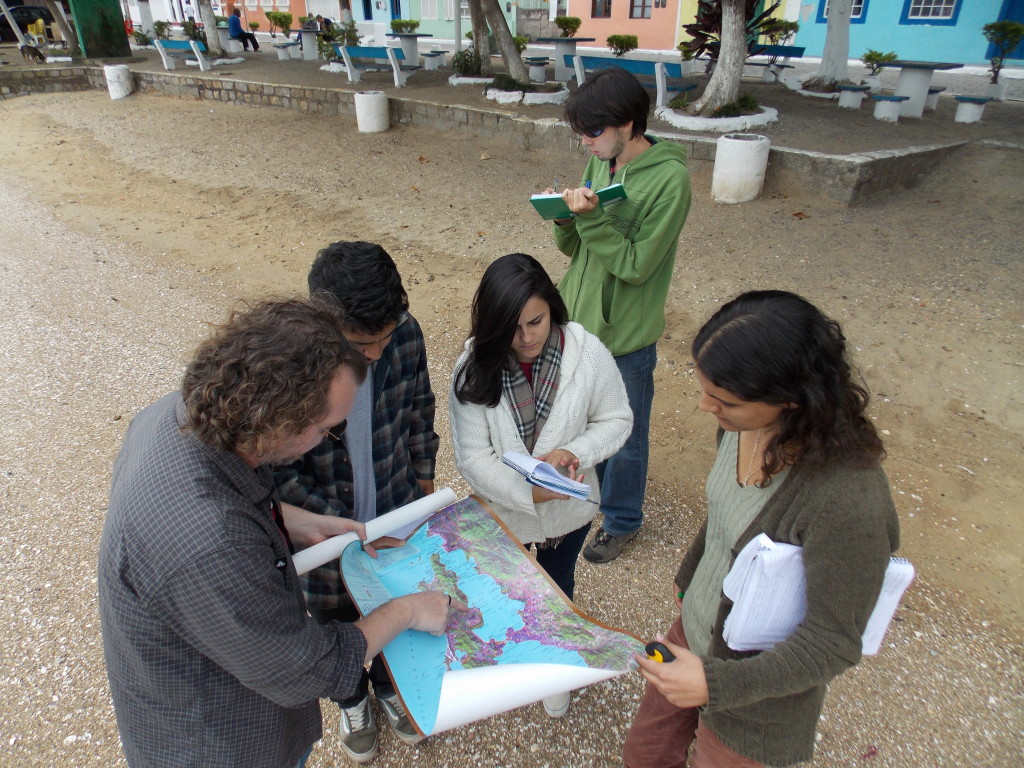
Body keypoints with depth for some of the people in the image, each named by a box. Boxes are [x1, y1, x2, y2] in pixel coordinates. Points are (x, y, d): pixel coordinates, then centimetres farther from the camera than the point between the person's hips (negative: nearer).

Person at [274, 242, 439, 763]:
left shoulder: (404, 333, -21)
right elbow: (281, 476, -21)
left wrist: (424, 483, 7)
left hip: (397, 515, 3)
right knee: (337, 622, 25)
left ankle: (389, 685, 60)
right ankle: (352, 700, 58)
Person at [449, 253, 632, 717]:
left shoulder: (588, 354, -24)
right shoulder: (474, 369, -25)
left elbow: (616, 419, -10)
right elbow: (472, 457, -22)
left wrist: (575, 452, -29)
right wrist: (527, 493, -35)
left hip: (569, 509, 1)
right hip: (500, 509, 0)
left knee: (557, 590, 28)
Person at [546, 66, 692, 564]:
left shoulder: (669, 178, -19)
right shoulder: (600, 165, 3)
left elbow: (635, 264, -20)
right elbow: (575, 248, 6)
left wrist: (590, 218, -28)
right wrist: (566, 221, -15)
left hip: (624, 335, -6)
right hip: (579, 319, 7)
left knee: (623, 436, 12)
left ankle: (621, 520, 35)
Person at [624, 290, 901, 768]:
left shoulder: (847, 500, -37)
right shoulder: (744, 422, -16)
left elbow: (832, 643, -25)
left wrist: (718, 683, -32)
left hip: (758, 692, -6)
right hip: (694, 633, 7)